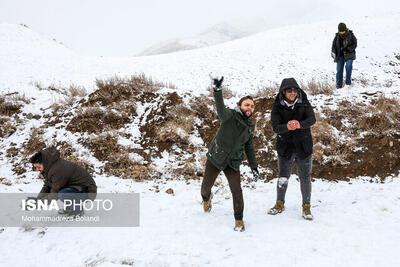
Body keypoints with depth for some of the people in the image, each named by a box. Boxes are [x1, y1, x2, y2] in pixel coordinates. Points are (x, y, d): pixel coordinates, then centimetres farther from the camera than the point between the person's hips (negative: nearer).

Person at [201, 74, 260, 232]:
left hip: (233, 163, 3)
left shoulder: (250, 127, 5)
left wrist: (254, 168, 10)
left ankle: (239, 220, 12)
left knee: (237, 191, -8)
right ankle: (206, 198, 49)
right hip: (215, 159, -3)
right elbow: (221, 110, -37)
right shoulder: (230, 115, -13)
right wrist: (217, 90, -54)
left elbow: (249, 148, 15)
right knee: (206, 186, 11)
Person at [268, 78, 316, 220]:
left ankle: (306, 206, 25)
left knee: (305, 177, 8)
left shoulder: (304, 103, -5)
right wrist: (287, 127, -41)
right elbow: (275, 127, -19)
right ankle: (280, 204, 31)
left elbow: (312, 119, -20)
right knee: (283, 177, 11)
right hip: (285, 147, 0)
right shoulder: (277, 106, -8)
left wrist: (300, 124, -42)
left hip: (303, 146, 0)